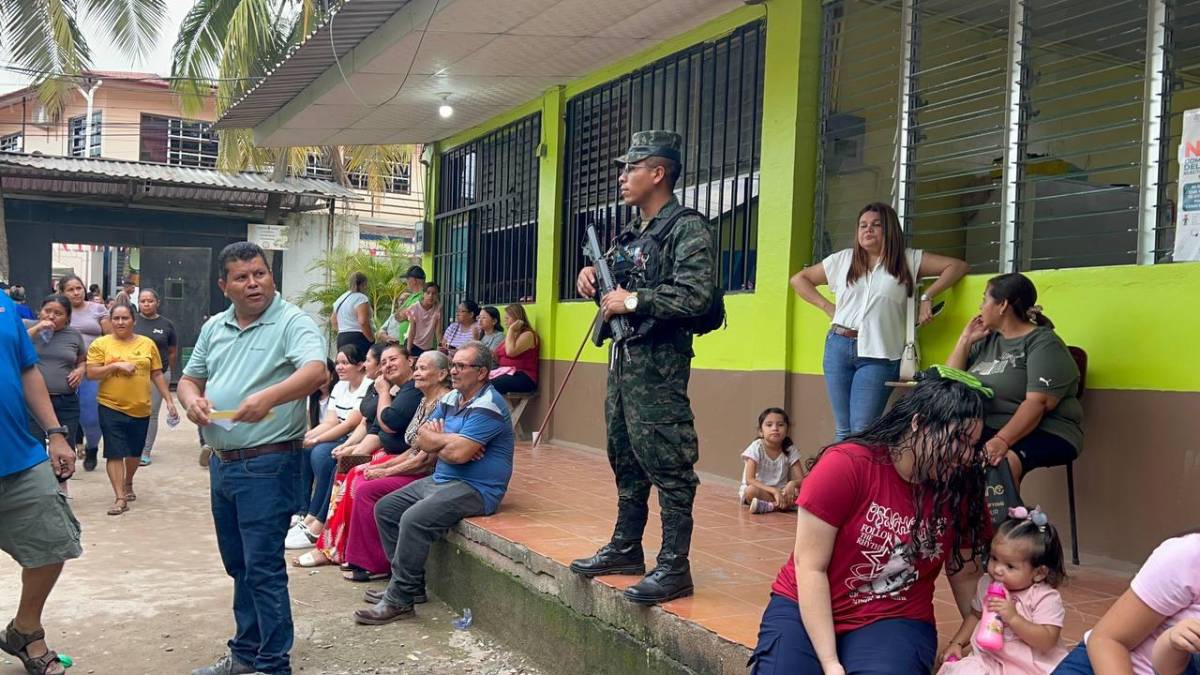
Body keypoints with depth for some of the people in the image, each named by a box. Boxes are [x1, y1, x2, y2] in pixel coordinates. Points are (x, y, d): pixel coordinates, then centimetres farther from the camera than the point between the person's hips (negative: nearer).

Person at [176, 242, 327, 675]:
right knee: (238, 565, 18)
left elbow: (315, 371, -27)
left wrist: (269, 397, -43)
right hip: (221, 463, 8)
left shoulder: (292, 322, -11)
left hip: (267, 465, -8)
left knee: (263, 569, -3)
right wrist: (191, 398, -4)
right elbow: (189, 377, 19)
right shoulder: (214, 328, 12)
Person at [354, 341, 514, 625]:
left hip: (476, 488, -10)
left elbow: (458, 453, -26)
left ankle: (400, 600, -15)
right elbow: (423, 439, 6)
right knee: (385, 508, 8)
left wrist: (436, 440, -5)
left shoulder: (488, 406, -17)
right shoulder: (451, 399, 12)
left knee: (415, 519, -28)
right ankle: (411, 584, 11)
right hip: (441, 479, 10)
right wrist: (450, 440, -13)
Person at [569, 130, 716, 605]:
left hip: (658, 363, -10)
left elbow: (694, 296, -23)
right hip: (623, 357, 10)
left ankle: (674, 568, 3)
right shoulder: (631, 233, 18)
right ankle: (625, 548, 30)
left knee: (668, 466, -5)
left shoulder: (689, 230, -10)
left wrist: (632, 301, -16)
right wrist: (593, 277, 7)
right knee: (625, 459, 17)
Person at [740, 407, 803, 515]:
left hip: (780, 492, 3)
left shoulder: (790, 450, -3)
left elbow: (801, 480, -6)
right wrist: (774, 491, -34)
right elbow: (749, 479, -22)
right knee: (752, 490, -37)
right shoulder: (756, 448, -13)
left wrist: (792, 483, -31)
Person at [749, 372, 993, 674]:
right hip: (808, 609, -1)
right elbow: (809, 566, -14)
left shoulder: (962, 489, -3)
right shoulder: (844, 465, -15)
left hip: (895, 622, 2)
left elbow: (965, 575, 11)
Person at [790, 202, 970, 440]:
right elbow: (799, 279, 21)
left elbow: (958, 266, 5)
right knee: (843, 429, 4)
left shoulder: (908, 260, 8)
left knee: (863, 431, -12)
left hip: (879, 353, -3)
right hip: (839, 348, 3)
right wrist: (826, 307, 9)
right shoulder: (842, 260, 14)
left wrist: (926, 297, -4)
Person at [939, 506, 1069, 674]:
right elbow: (975, 616, 21)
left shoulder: (1046, 598, -12)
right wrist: (957, 643, 12)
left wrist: (1013, 618, -26)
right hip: (989, 659, 4)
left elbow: (1047, 641, -20)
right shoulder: (986, 584, 6)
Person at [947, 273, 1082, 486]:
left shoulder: (1044, 343, -6)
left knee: (999, 463, -37)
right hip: (986, 428, 6)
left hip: (1044, 432, -6)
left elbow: (1038, 403, -19)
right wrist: (966, 339, 8)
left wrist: (1002, 440, -31)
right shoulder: (987, 340, 16)